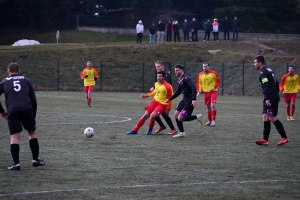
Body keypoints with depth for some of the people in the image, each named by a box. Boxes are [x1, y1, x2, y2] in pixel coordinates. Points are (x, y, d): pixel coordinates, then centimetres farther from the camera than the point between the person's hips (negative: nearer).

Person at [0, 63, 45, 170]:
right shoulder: (25, 80, 22)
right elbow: (33, 99, 18)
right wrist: (33, 114, 26)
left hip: (12, 110, -1)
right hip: (27, 108, 1)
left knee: (14, 136, 1)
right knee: (32, 133, 17)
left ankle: (16, 163, -6)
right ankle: (36, 159, 19)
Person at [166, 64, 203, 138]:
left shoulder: (185, 78, -16)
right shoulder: (180, 80, 14)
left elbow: (193, 87, -28)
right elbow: (178, 92, 27)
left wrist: (194, 99, -37)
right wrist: (169, 99, 26)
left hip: (190, 101, -9)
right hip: (185, 100, 9)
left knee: (180, 119, -12)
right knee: (176, 115, 7)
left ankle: (197, 117, 4)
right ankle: (182, 133, 17)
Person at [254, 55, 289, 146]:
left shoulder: (263, 72, -14)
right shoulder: (268, 70, 17)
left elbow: (266, 86, -23)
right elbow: (276, 83, 22)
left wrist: (267, 99, -27)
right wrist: (277, 95, 26)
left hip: (270, 97, -10)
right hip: (275, 96, 10)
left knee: (273, 118, -5)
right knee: (265, 117, 7)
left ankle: (284, 137, 1)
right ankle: (265, 139, 4)